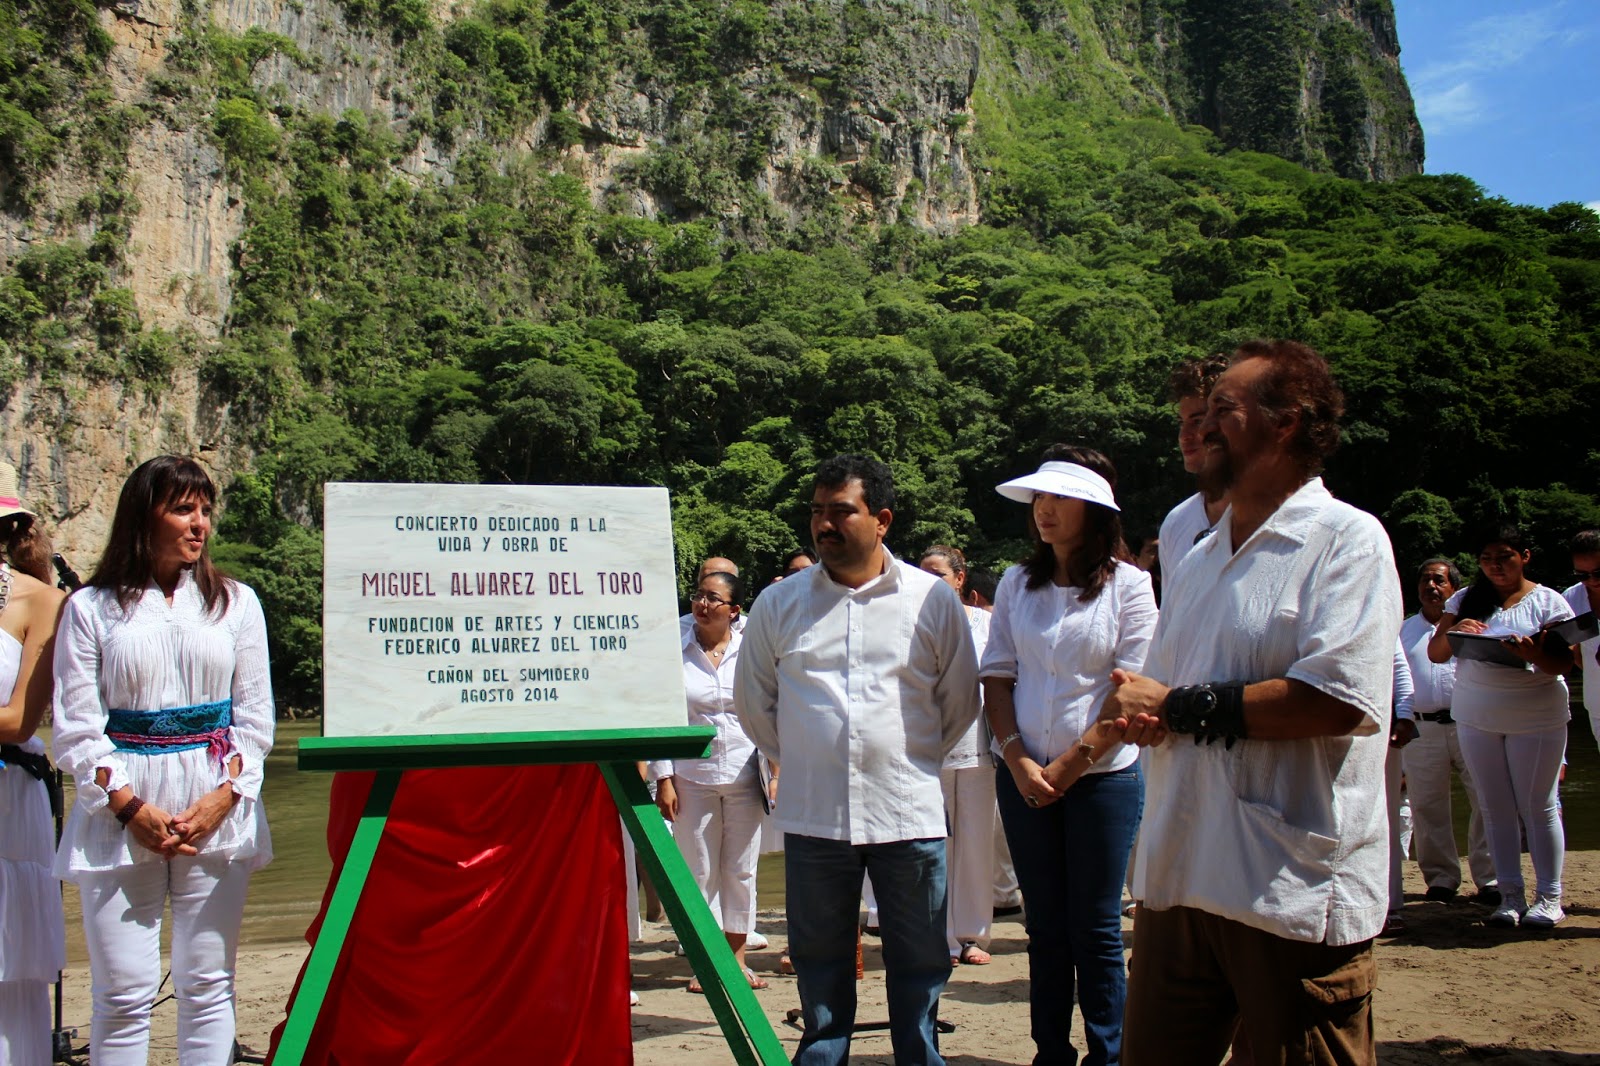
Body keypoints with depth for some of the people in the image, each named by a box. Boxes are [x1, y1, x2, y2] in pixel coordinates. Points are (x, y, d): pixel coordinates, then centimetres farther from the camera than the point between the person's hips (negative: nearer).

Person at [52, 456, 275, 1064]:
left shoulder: (235, 602, 10)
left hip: (216, 810, 1)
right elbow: (76, 726, 0)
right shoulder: (92, 608, 5)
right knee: (124, 993, -1)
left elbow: (255, 714, 7)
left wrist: (222, 798, -7)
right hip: (120, 815, -1)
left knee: (207, 985, 5)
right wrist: (131, 807, -11)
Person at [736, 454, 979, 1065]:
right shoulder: (778, 604, 3)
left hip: (910, 813, -1)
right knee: (820, 965, 12)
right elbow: (752, 700, 14)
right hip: (813, 815, 1)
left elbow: (960, 700, 11)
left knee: (919, 967, 10)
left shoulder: (933, 599, 0)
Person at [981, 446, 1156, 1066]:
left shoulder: (1128, 584, -5)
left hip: (1103, 776, -3)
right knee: (1045, 926, 10)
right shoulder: (1017, 584, 6)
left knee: (1095, 929, 3)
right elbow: (997, 678, 5)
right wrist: (1018, 760, -7)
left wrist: (1069, 765, -11)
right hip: (1023, 777, 4)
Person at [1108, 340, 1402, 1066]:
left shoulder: (1347, 539, -7)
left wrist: (1178, 707, -12)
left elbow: (1338, 700, -21)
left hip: (1298, 898, -7)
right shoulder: (1199, 560, 17)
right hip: (1177, 879, 7)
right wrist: (1137, 716, -3)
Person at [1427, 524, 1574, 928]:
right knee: (1496, 808, 6)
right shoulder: (1466, 600, 8)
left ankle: (1549, 896, 9)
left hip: (1536, 714, -3)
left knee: (1538, 806, 1)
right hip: (1476, 715, 3)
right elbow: (1435, 653, 4)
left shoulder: (1548, 602, -1)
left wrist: (1532, 654, -29)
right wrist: (1454, 632, -17)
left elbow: (1563, 664, -8)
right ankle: (1510, 895, 12)